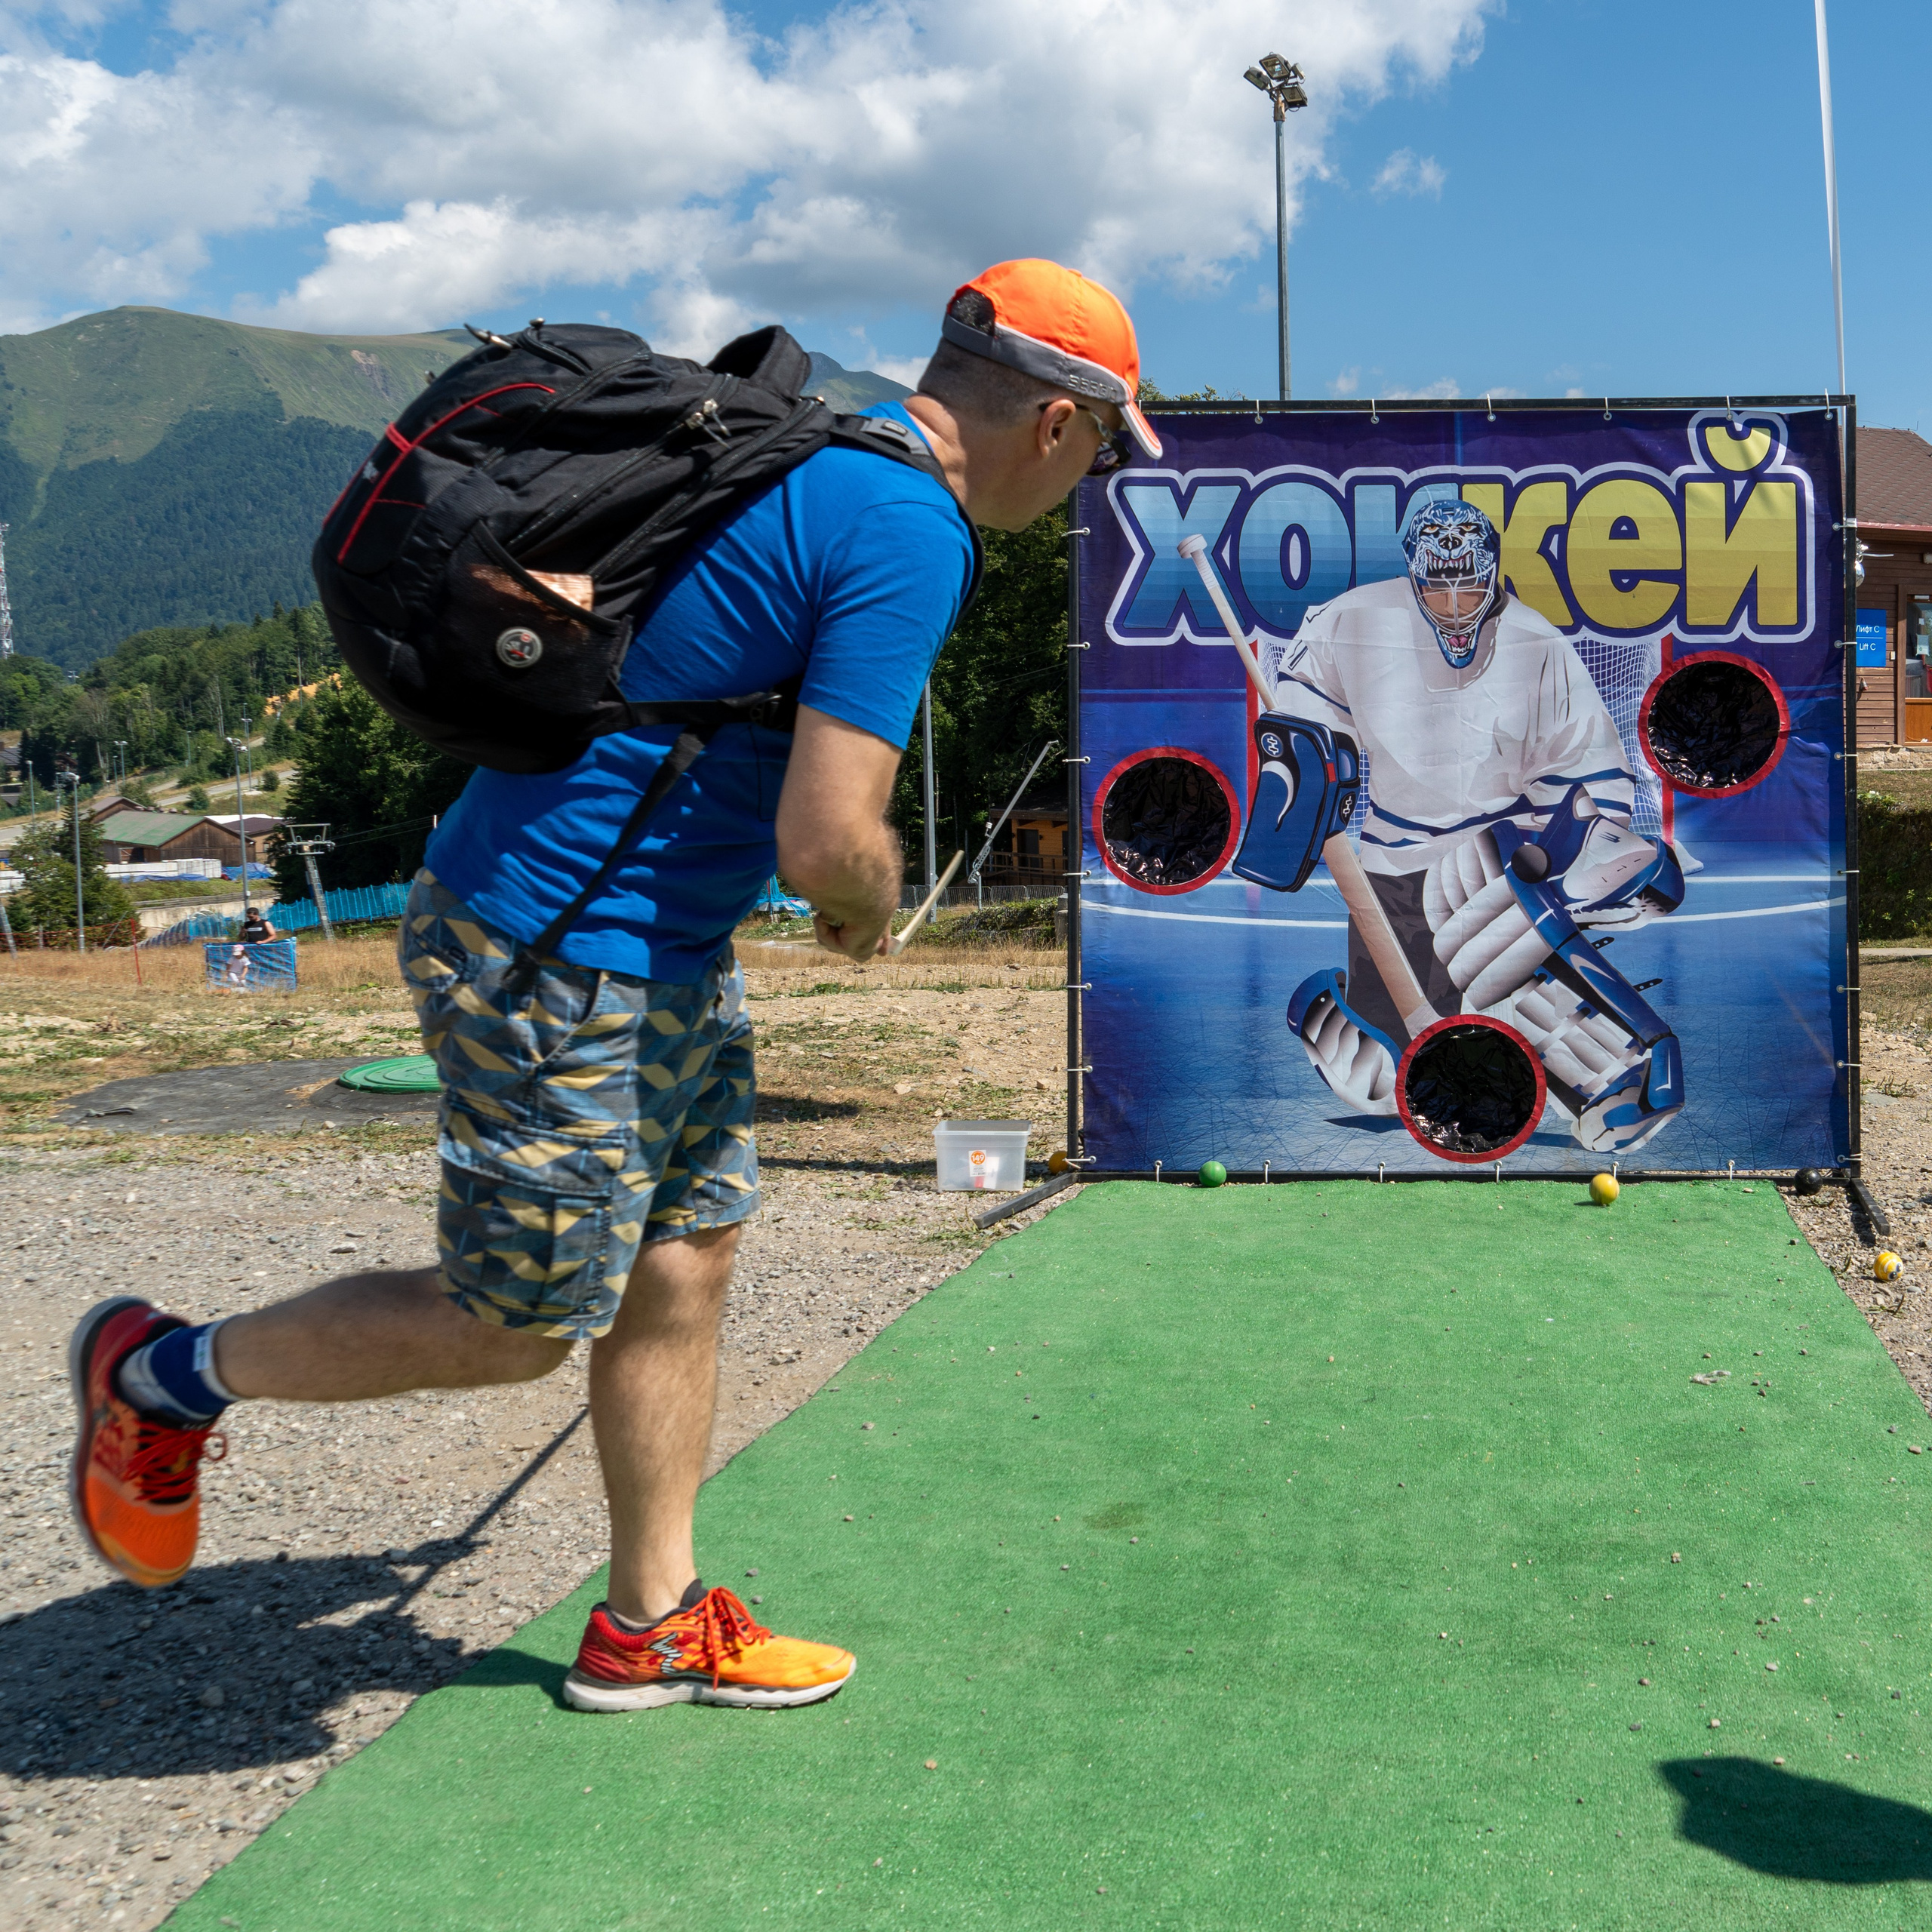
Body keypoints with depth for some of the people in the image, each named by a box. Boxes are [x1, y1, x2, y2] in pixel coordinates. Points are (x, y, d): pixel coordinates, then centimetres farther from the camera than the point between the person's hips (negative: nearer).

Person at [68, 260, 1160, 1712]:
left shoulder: (810, 445, 10)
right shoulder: (910, 534, -20)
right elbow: (827, 841, -27)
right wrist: (873, 910, -3)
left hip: (662, 951, 10)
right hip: (554, 961, -10)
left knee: (684, 1271, 15)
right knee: (524, 1326, 4)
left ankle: (651, 1628, 29)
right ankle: (166, 1371, 24)